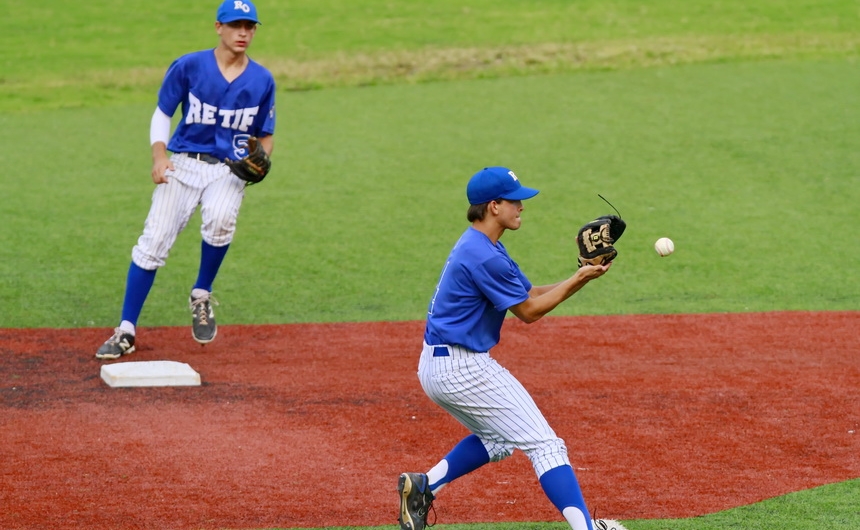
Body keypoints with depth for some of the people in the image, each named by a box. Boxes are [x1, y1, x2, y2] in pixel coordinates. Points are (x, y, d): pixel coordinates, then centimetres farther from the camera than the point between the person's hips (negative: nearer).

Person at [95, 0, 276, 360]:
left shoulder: (262, 81, 3)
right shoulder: (188, 67, -2)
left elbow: (265, 135, 14)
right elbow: (162, 114, 5)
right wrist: (159, 156, -11)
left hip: (229, 169, 0)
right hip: (183, 164, 0)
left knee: (220, 220, -31)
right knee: (153, 241, -11)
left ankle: (201, 297, -5)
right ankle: (126, 332, -5)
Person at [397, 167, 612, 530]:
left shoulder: (478, 247, 14)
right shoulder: (485, 257, -19)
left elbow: (531, 293, 13)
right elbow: (529, 311, -12)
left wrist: (582, 276, 0)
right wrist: (578, 280, -7)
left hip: (436, 367, 10)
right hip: (462, 368, -10)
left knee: (497, 440, 27)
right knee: (544, 444, -9)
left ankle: (423, 486, 17)